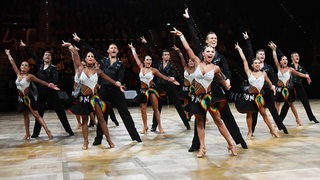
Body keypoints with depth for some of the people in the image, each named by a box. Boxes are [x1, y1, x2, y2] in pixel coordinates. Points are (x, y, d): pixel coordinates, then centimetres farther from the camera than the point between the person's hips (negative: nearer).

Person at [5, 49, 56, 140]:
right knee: (25, 115, 14)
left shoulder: (29, 76, -9)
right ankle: (27, 133, 21)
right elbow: (12, 63, 12)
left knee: (36, 115, -12)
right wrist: (8, 54, 19)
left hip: (28, 97, -5)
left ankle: (48, 131, -17)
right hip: (21, 98, 6)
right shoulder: (18, 74, 4)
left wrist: (49, 85, -22)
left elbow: (40, 81, -11)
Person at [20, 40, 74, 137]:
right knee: (39, 112, 11)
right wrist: (25, 46, 22)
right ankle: (36, 132, 20)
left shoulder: (53, 68, -2)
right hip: (41, 92, 5)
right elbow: (33, 55, 19)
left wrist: (52, 83, -35)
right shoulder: (40, 64, 11)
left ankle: (69, 130, 4)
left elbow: (55, 78, -16)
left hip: (51, 92, -4)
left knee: (60, 111, -1)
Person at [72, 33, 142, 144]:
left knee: (125, 112, 2)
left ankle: (135, 135, 9)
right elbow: (91, 50, 8)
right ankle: (98, 138, 17)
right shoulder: (103, 60, 10)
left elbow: (120, 78, -5)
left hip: (116, 90, -1)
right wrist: (79, 41, 5)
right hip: (104, 90, 2)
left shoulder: (120, 64, 5)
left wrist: (118, 83, -28)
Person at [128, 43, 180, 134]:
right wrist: (132, 48, 21)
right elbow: (136, 57, 13)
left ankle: (160, 126, 4)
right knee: (143, 109, 3)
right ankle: (145, 127, 15)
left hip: (151, 89, -3)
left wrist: (171, 80, -5)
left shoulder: (153, 70, -4)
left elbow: (163, 76, 1)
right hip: (143, 90, 3)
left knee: (156, 108, -1)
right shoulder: (141, 67, 4)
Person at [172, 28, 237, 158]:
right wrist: (181, 35, -2)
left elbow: (219, 78, 20)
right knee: (199, 122, 8)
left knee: (218, 120, 2)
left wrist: (226, 84, 11)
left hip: (209, 96, -1)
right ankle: (202, 148, 15)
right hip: (197, 97, 1)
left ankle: (231, 144, 11)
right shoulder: (197, 62, -2)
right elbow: (187, 48, -5)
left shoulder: (216, 68, -3)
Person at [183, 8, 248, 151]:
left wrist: (227, 79, -29)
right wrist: (188, 19, 4)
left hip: (216, 88, 0)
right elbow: (194, 35, 4)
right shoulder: (200, 50, 4)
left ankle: (240, 140, 13)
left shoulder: (220, 57, 4)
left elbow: (226, 71, -7)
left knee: (226, 114, 4)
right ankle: (196, 144, 17)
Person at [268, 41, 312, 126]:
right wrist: (274, 49, -10)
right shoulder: (279, 68, 0)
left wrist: (305, 76, -18)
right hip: (279, 88, 1)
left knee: (291, 104, 7)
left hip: (288, 88, -1)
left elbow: (298, 73, -4)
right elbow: (275, 58, -5)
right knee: (277, 104, 2)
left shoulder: (290, 69, -2)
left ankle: (297, 119, 18)